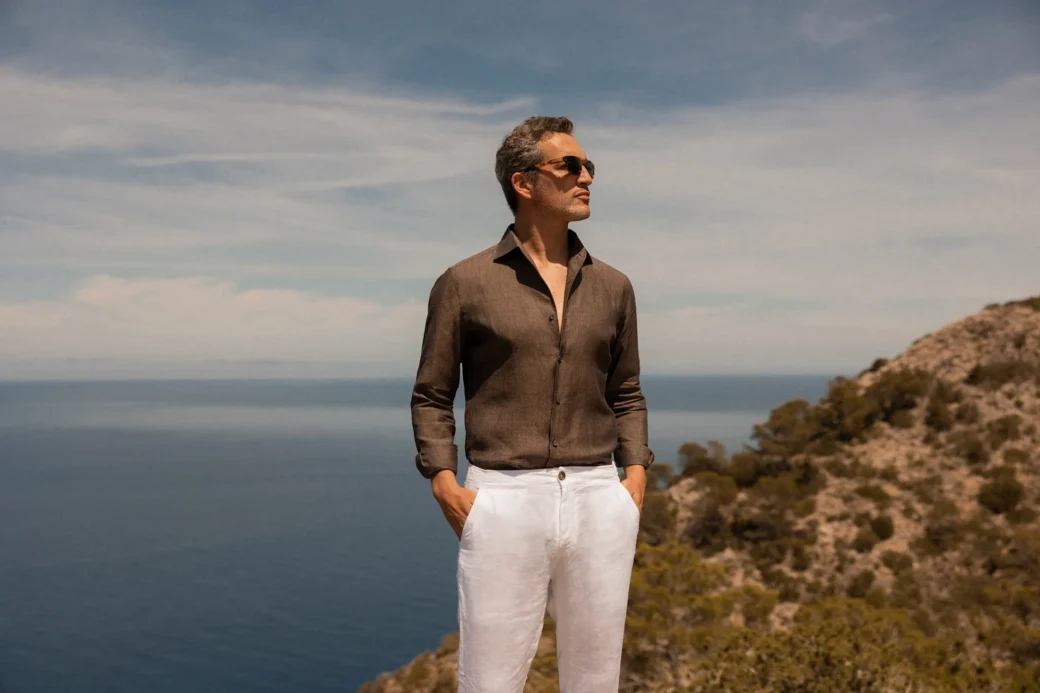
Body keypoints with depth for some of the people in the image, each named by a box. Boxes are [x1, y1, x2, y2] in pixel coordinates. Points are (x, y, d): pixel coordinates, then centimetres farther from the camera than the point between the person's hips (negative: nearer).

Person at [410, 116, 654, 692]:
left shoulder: (612, 286, 10)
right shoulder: (464, 283, 0)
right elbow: (431, 397, 4)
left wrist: (635, 476, 3)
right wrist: (446, 488, -7)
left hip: (598, 499, 4)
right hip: (502, 499, -3)